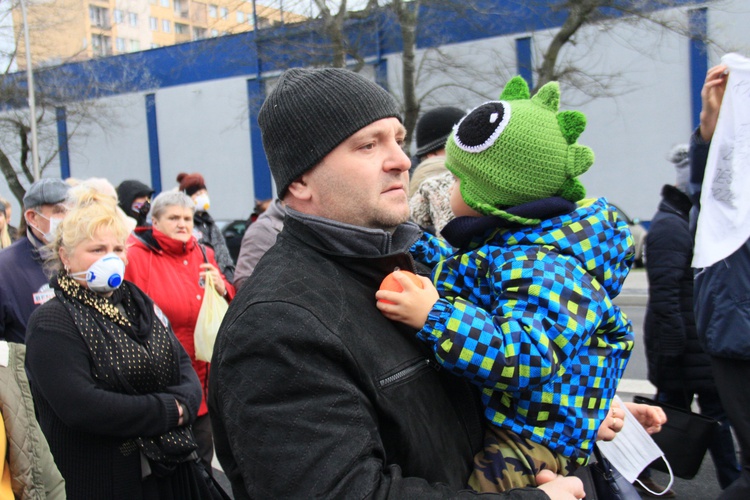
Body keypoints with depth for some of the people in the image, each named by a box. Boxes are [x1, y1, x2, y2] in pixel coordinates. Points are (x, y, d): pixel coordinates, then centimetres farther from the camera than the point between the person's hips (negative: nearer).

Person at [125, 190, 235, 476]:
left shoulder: (203, 255, 12)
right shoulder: (137, 256, -7)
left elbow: (232, 307, 14)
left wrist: (221, 288, -6)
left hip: (204, 377, 6)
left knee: (202, 462, 16)